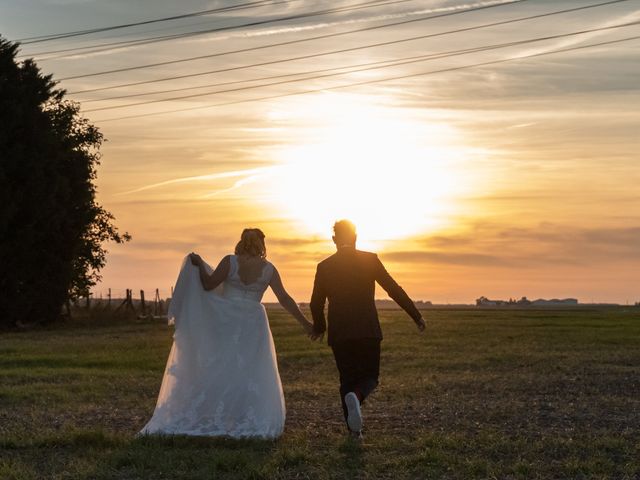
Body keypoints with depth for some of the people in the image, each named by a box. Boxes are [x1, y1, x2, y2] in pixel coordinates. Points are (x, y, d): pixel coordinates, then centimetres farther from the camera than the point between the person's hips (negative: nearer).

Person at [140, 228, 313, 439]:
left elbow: (208, 284, -6)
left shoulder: (230, 262, -8)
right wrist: (305, 322, 1)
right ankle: (251, 422, 4)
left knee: (216, 369, 7)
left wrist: (199, 265, 8)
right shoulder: (268, 269, -3)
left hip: (226, 322, 0)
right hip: (253, 324, 1)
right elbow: (284, 298, -4)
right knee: (250, 372, 6)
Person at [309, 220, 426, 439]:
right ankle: (356, 396, -23)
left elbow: (316, 303, 8)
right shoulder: (370, 259, -1)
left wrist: (319, 327, 27)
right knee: (370, 377, 10)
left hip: (339, 334, 2)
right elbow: (394, 289, -1)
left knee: (347, 380, 13)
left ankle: (355, 430, 7)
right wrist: (416, 316, 7)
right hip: (368, 331, -1)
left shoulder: (324, 266, 4)